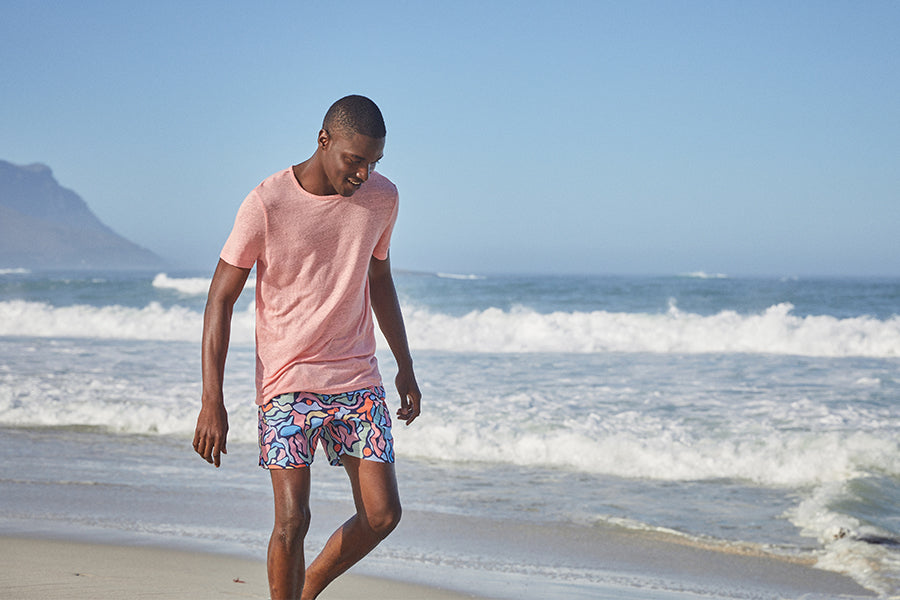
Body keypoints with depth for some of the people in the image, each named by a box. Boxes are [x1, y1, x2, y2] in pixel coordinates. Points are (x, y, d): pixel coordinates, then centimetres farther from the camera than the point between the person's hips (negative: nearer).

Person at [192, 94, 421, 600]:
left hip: (358, 378, 4)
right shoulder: (267, 204, -13)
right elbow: (221, 299, -9)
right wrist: (212, 401, -14)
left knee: (383, 513, -1)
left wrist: (405, 367, 21)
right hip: (288, 381, -4)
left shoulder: (383, 198, 1)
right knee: (292, 520, -10)